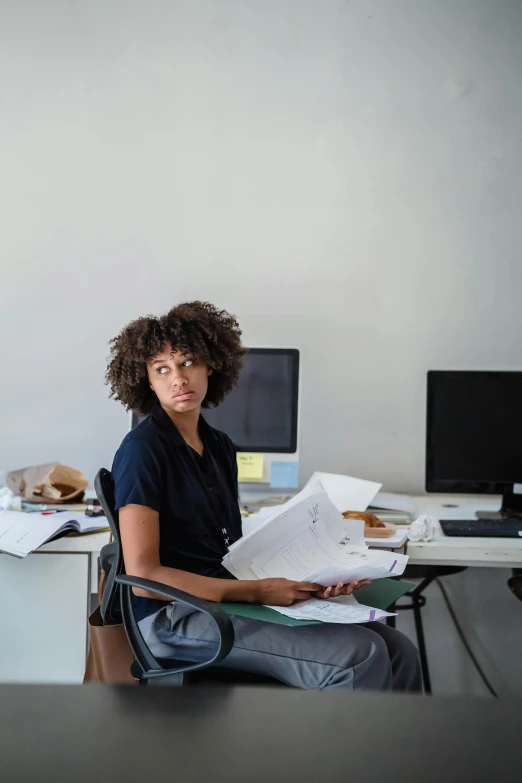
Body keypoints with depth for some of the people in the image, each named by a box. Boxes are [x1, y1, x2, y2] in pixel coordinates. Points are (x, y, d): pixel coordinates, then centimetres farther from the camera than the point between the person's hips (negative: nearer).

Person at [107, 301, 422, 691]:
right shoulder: (142, 450, -10)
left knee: (399, 650, -7)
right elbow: (144, 576, -16)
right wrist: (257, 591, -19)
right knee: (359, 656, -23)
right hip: (173, 616, -8)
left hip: (230, 598, 8)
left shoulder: (220, 447, 14)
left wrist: (308, 577, -2)